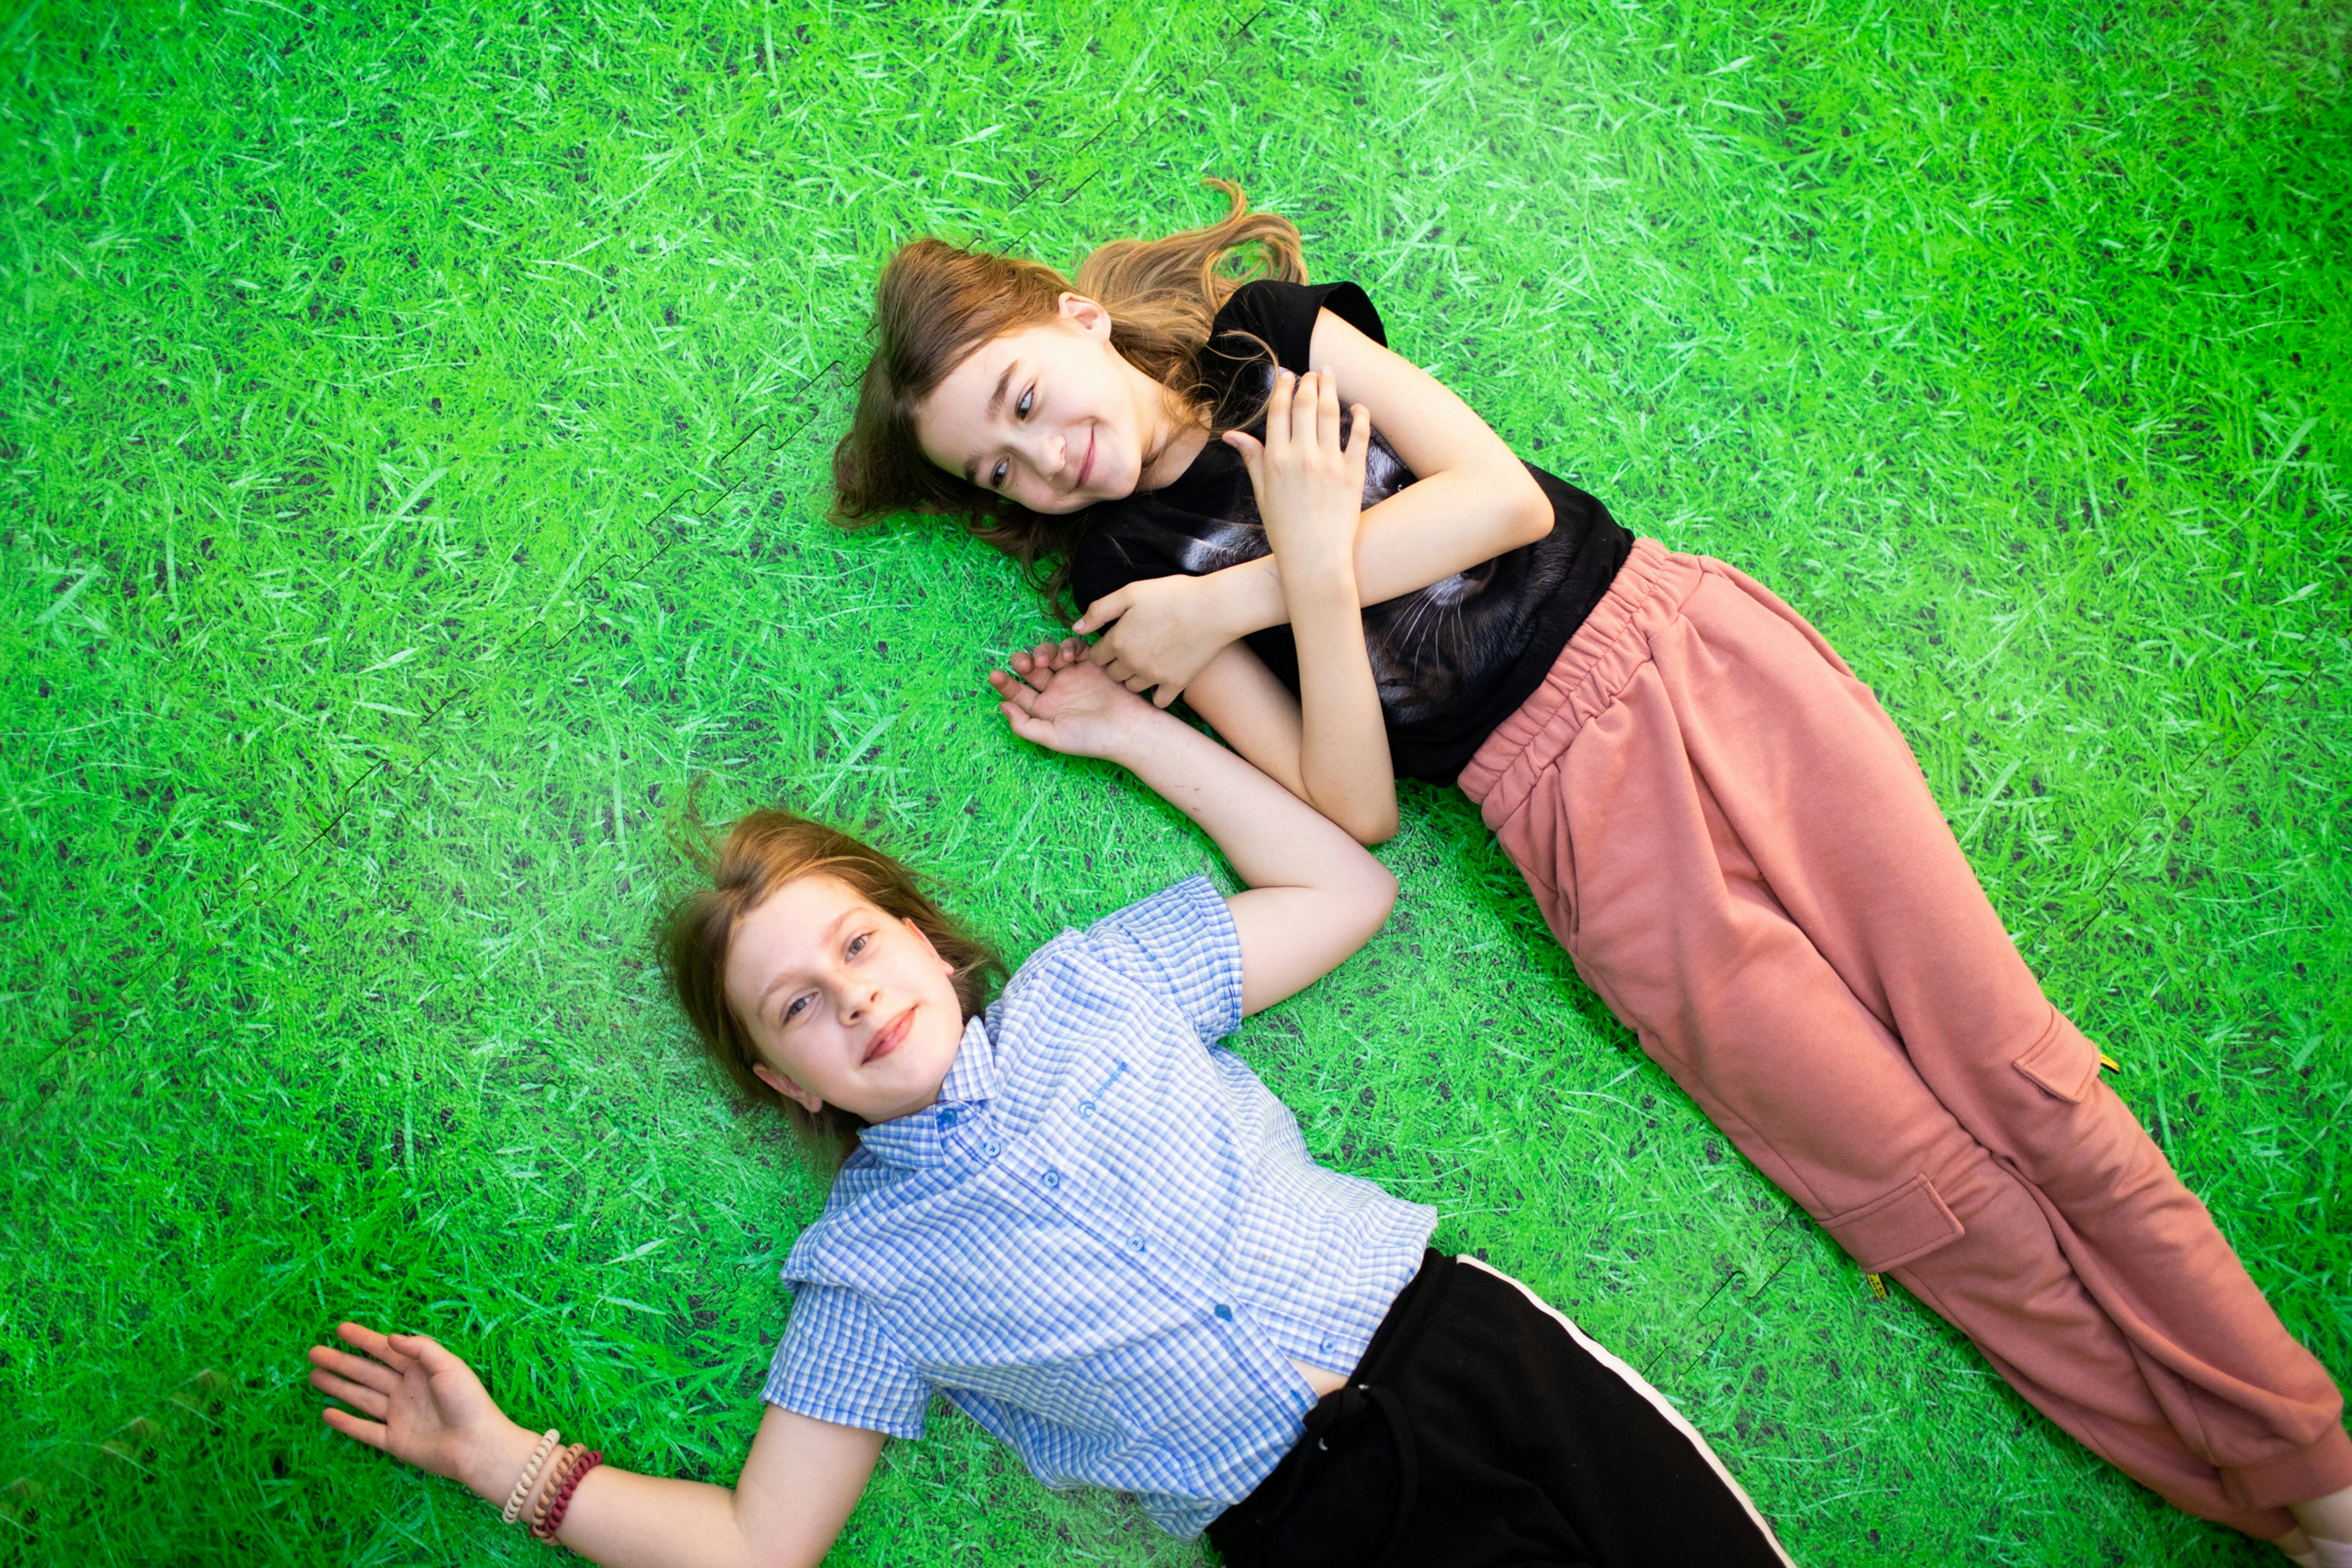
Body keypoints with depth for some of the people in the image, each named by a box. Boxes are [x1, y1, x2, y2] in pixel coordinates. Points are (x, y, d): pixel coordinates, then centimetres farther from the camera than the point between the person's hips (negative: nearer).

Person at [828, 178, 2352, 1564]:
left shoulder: (1273, 334, 6)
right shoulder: (1128, 578, 2)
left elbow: (1504, 494, -7)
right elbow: (1353, 807, -6)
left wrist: (1244, 594, -10)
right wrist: (1304, 567, -19)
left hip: (1683, 647, 1)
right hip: (1574, 805, -1)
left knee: (2023, 1075, -1)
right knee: (1934, 1191, -3)